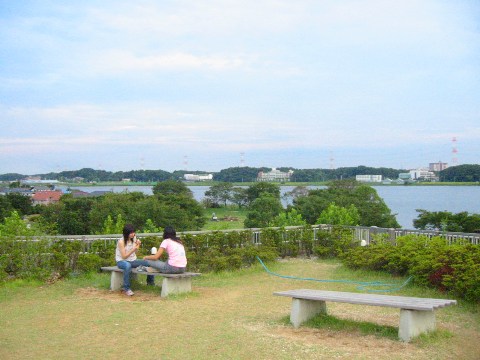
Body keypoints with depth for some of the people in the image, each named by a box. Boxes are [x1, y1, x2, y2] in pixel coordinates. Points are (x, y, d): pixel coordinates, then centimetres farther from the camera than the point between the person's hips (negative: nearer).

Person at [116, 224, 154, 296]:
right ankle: (126, 288, -36)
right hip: (121, 261, -6)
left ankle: (150, 281, 17)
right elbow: (124, 256, -17)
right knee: (128, 265, -43)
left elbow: (135, 252, 7)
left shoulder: (133, 239, 1)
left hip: (132, 260, 6)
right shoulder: (121, 242, -17)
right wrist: (133, 249, -26)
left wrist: (138, 245, -10)